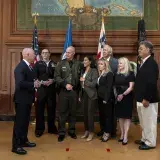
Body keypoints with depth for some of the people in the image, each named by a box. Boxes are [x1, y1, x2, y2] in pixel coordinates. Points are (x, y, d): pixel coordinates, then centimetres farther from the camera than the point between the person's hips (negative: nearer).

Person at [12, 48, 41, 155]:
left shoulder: (29, 66, 10)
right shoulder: (20, 67, -20)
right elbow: (20, 83, -30)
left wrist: (36, 83, -5)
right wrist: (34, 85, -22)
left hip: (27, 99, 10)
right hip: (21, 99, -10)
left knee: (25, 121, 19)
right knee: (19, 122, -1)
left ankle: (23, 141, 33)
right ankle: (16, 146, 10)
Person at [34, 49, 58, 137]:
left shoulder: (54, 64, 10)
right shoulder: (37, 64, 6)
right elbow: (34, 76, -3)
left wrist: (53, 80, -12)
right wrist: (42, 82, -17)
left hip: (51, 89, 2)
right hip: (41, 88, -1)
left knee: (51, 108, 8)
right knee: (40, 109, 2)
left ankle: (52, 128, 22)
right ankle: (39, 129, 13)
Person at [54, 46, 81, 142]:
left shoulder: (78, 64, 2)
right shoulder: (61, 63, 2)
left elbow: (81, 77, 3)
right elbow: (57, 76, -3)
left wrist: (79, 89, -6)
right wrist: (65, 84, -13)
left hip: (74, 91, 1)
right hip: (63, 91, 0)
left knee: (73, 112, 11)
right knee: (62, 112, 4)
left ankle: (72, 131, 25)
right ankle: (61, 132, 15)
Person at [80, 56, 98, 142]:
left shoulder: (94, 71, -9)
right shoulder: (83, 71, 11)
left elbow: (93, 84, -16)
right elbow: (81, 83, 12)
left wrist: (84, 80, -8)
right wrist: (80, 95, 9)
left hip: (91, 95, -6)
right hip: (83, 94, 6)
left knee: (90, 113, -2)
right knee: (85, 113, 11)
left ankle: (91, 132, 11)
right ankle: (86, 131, 24)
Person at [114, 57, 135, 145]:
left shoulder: (130, 73, -6)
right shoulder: (117, 74, 10)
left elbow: (131, 87, -11)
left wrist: (123, 94, -19)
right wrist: (116, 95, 0)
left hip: (127, 97, -5)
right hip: (118, 98, 5)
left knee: (127, 116, -1)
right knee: (120, 116, 9)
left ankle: (125, 136, 1)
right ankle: (122, 135, 18)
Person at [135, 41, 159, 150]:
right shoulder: (144, 63, 13)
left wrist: (146, 99, -23)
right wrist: (140, 97, 15)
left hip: (148, 99, -9)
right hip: (142, 98, 9)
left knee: (149, 121, 4)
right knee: (144, 122, 20)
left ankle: (150, 143, 18)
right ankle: (145, 139, 34)